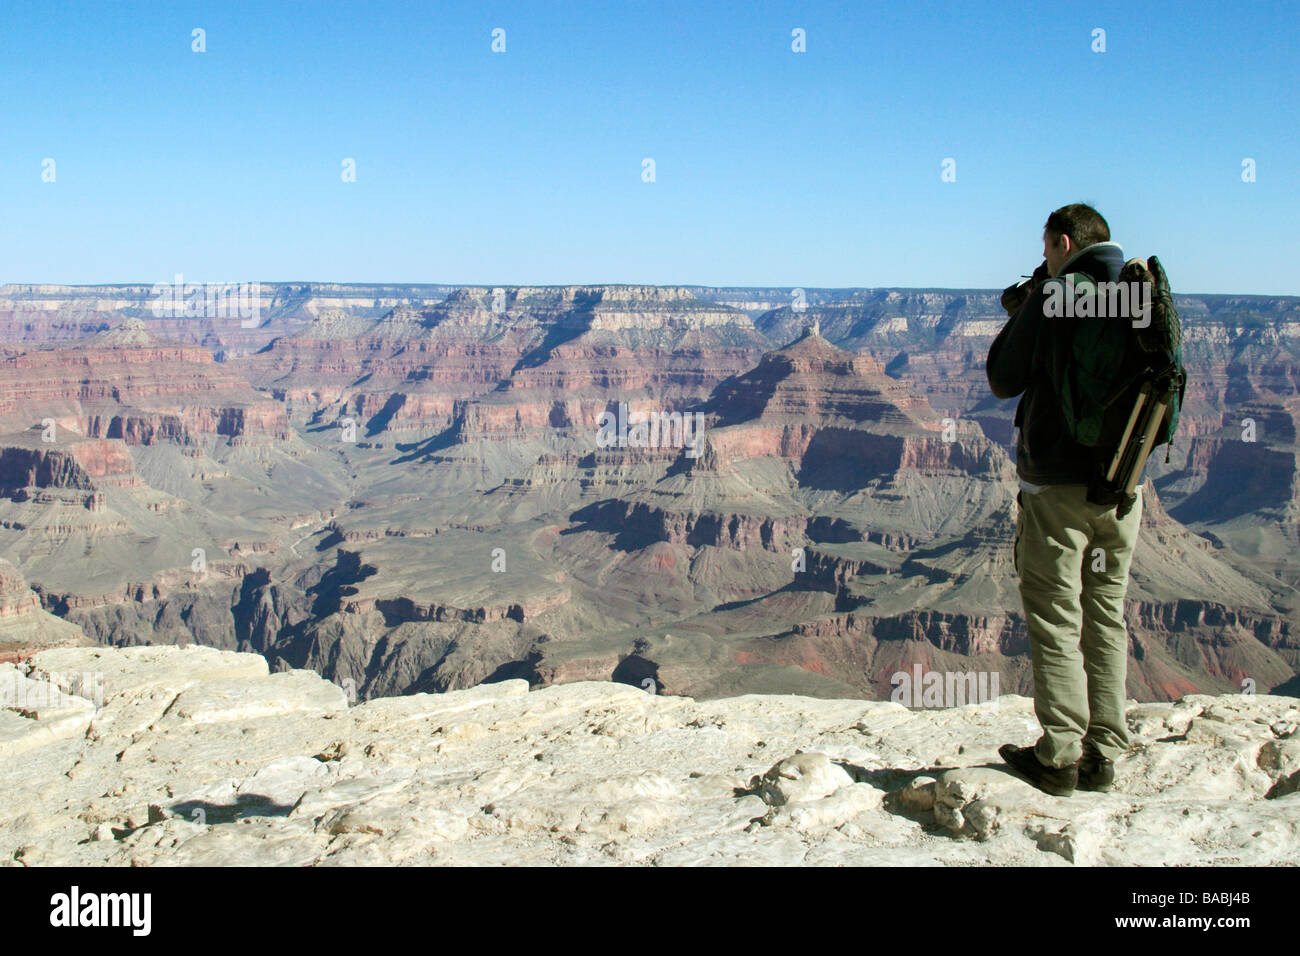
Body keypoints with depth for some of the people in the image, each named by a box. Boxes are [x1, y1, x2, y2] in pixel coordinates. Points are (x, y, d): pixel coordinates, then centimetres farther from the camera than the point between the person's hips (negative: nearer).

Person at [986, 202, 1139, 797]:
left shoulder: (1052, 297, -11)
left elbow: (1004, 381, -4)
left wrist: (1017, 317, 11)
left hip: (1056, 484, -6)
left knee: (1055, 620, 1)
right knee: (1107, 618, 12)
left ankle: (1060, 757, 3)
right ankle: (1103, 755, 15)